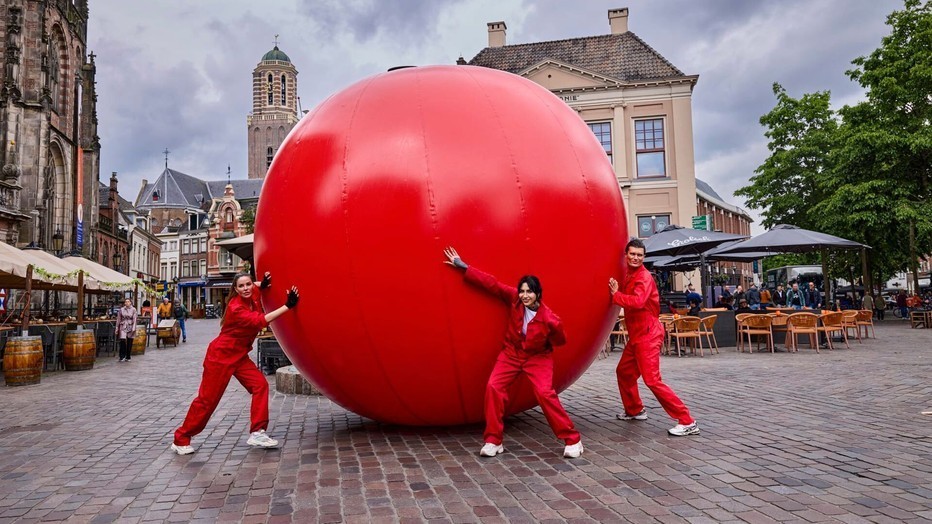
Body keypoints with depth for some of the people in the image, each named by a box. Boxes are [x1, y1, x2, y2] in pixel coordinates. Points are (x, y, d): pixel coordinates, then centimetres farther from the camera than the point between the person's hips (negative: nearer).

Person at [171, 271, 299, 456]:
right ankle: (181, 439, 15)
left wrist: (262, 285, 0)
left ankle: (257, 433, -5)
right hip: (221, 355, -7)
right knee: (208, 399, -2)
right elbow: (259, 321, -37)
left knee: (260, 384, -10)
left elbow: (256, 286, 24)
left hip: (239, 355, 7)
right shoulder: (235, 308, -25)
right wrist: (287, 306, -40)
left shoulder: (253, 296, -2)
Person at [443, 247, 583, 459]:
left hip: (537, 358, -3)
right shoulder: (514, 299, -15)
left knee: (545, 393, -21)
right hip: (511, 353, 3)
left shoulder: (549, 318, -22)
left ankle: (572, 439, -4)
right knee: (493, 387, -14)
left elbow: (560, 341, -4)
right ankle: (494, 441, -1)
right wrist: (463, 267, -9)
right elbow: (492, 283, -11)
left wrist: (554, 329, -24)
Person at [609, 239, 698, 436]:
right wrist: (616, 290, -1)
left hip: (647, 335, -9)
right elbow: (627, 299, 12)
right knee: (624, 371, 20)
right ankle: (634, 410, 38)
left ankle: (687, 422, -11)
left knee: (652, 380, -14)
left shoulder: (644, 277, -16)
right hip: (636, 335, 9)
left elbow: (637, 301, -32)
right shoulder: (628, 277, 14)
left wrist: (615, 294, -21)